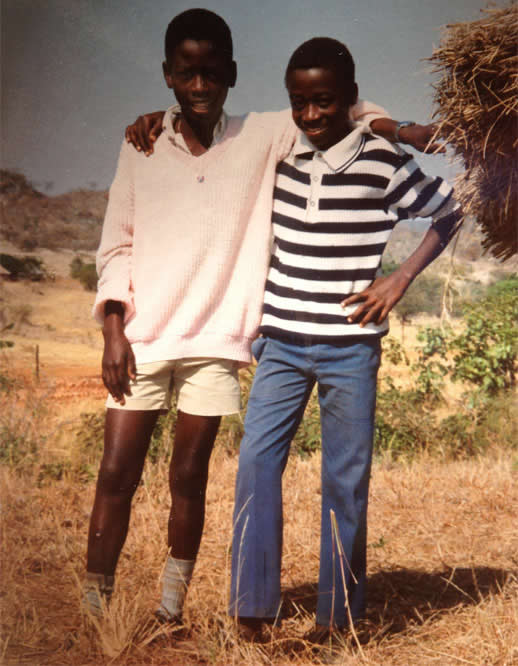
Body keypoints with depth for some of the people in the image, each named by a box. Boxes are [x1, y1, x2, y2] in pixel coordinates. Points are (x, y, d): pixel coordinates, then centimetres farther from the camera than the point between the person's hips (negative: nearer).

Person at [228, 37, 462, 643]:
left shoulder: (383, 163, -8)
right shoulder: (278, 156, 3)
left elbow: (447, 212, 4)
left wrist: (399, 281, -3)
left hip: (349, 348, -3)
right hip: (282, 342, 3)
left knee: (346, 477, 5)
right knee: (256, 460, -4)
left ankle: (337, 614, 17)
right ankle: (252, 606, 5)